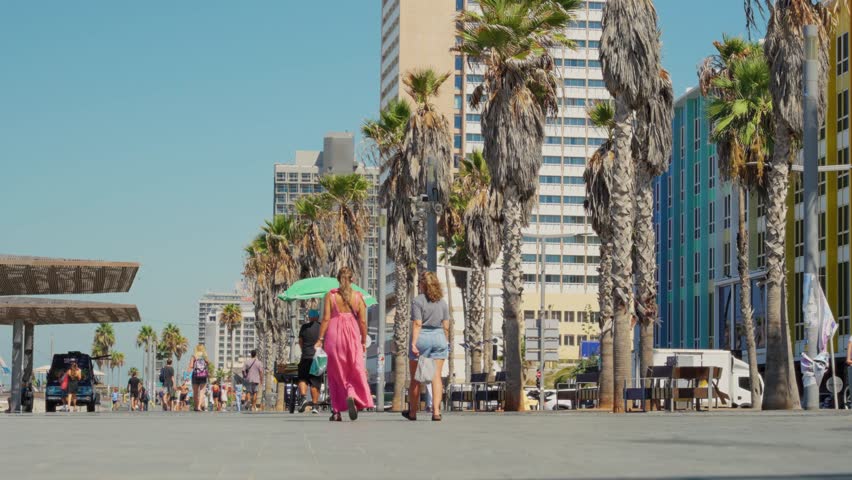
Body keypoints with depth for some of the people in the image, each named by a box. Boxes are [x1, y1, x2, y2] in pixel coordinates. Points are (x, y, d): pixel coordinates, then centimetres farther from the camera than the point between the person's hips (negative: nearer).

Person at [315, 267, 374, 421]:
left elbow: (326, 318, -7)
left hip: (334, 335, 0)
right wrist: (364, 341, 9)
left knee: (335, 373, 9)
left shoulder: (330, 295, -1)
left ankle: (336, 411, 8)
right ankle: (351, 395, -25)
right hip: (352, 336, 0)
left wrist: (321, 339, -2)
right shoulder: (358, 296, 1)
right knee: (356, 372, 5)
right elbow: (363, 321, -1)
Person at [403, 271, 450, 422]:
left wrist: (414, 343, -16)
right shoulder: (442, 302, 8)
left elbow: (417, 324, -14)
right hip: (439, 337, 4)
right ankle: (436, 411, -9)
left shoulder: (418, 300, -6)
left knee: (415, 378, 7)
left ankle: (412, 411, 15)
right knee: (436, 376, 1)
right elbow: (446, 326, 7)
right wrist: (446, 342, 16)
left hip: (422, 337, -4)